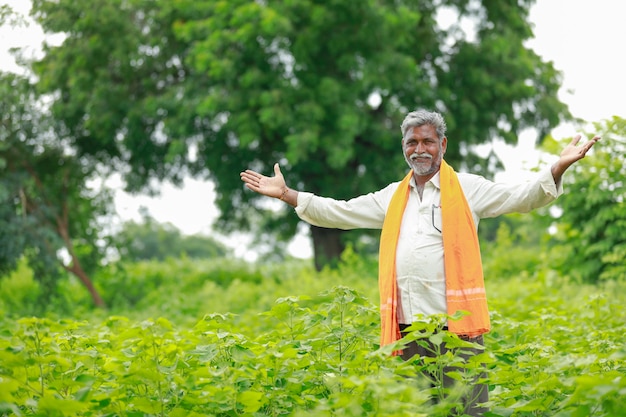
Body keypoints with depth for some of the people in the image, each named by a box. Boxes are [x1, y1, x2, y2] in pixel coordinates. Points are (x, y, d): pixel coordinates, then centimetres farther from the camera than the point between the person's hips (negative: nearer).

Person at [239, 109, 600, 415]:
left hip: (456, 320, -5)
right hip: (408, 324, 5)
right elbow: (339, 213, 23)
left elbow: (522, 197, -1)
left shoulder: (468, 189, 6)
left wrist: (558, 168, -17)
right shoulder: (392, 197, 19)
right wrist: (286, 194, 19)